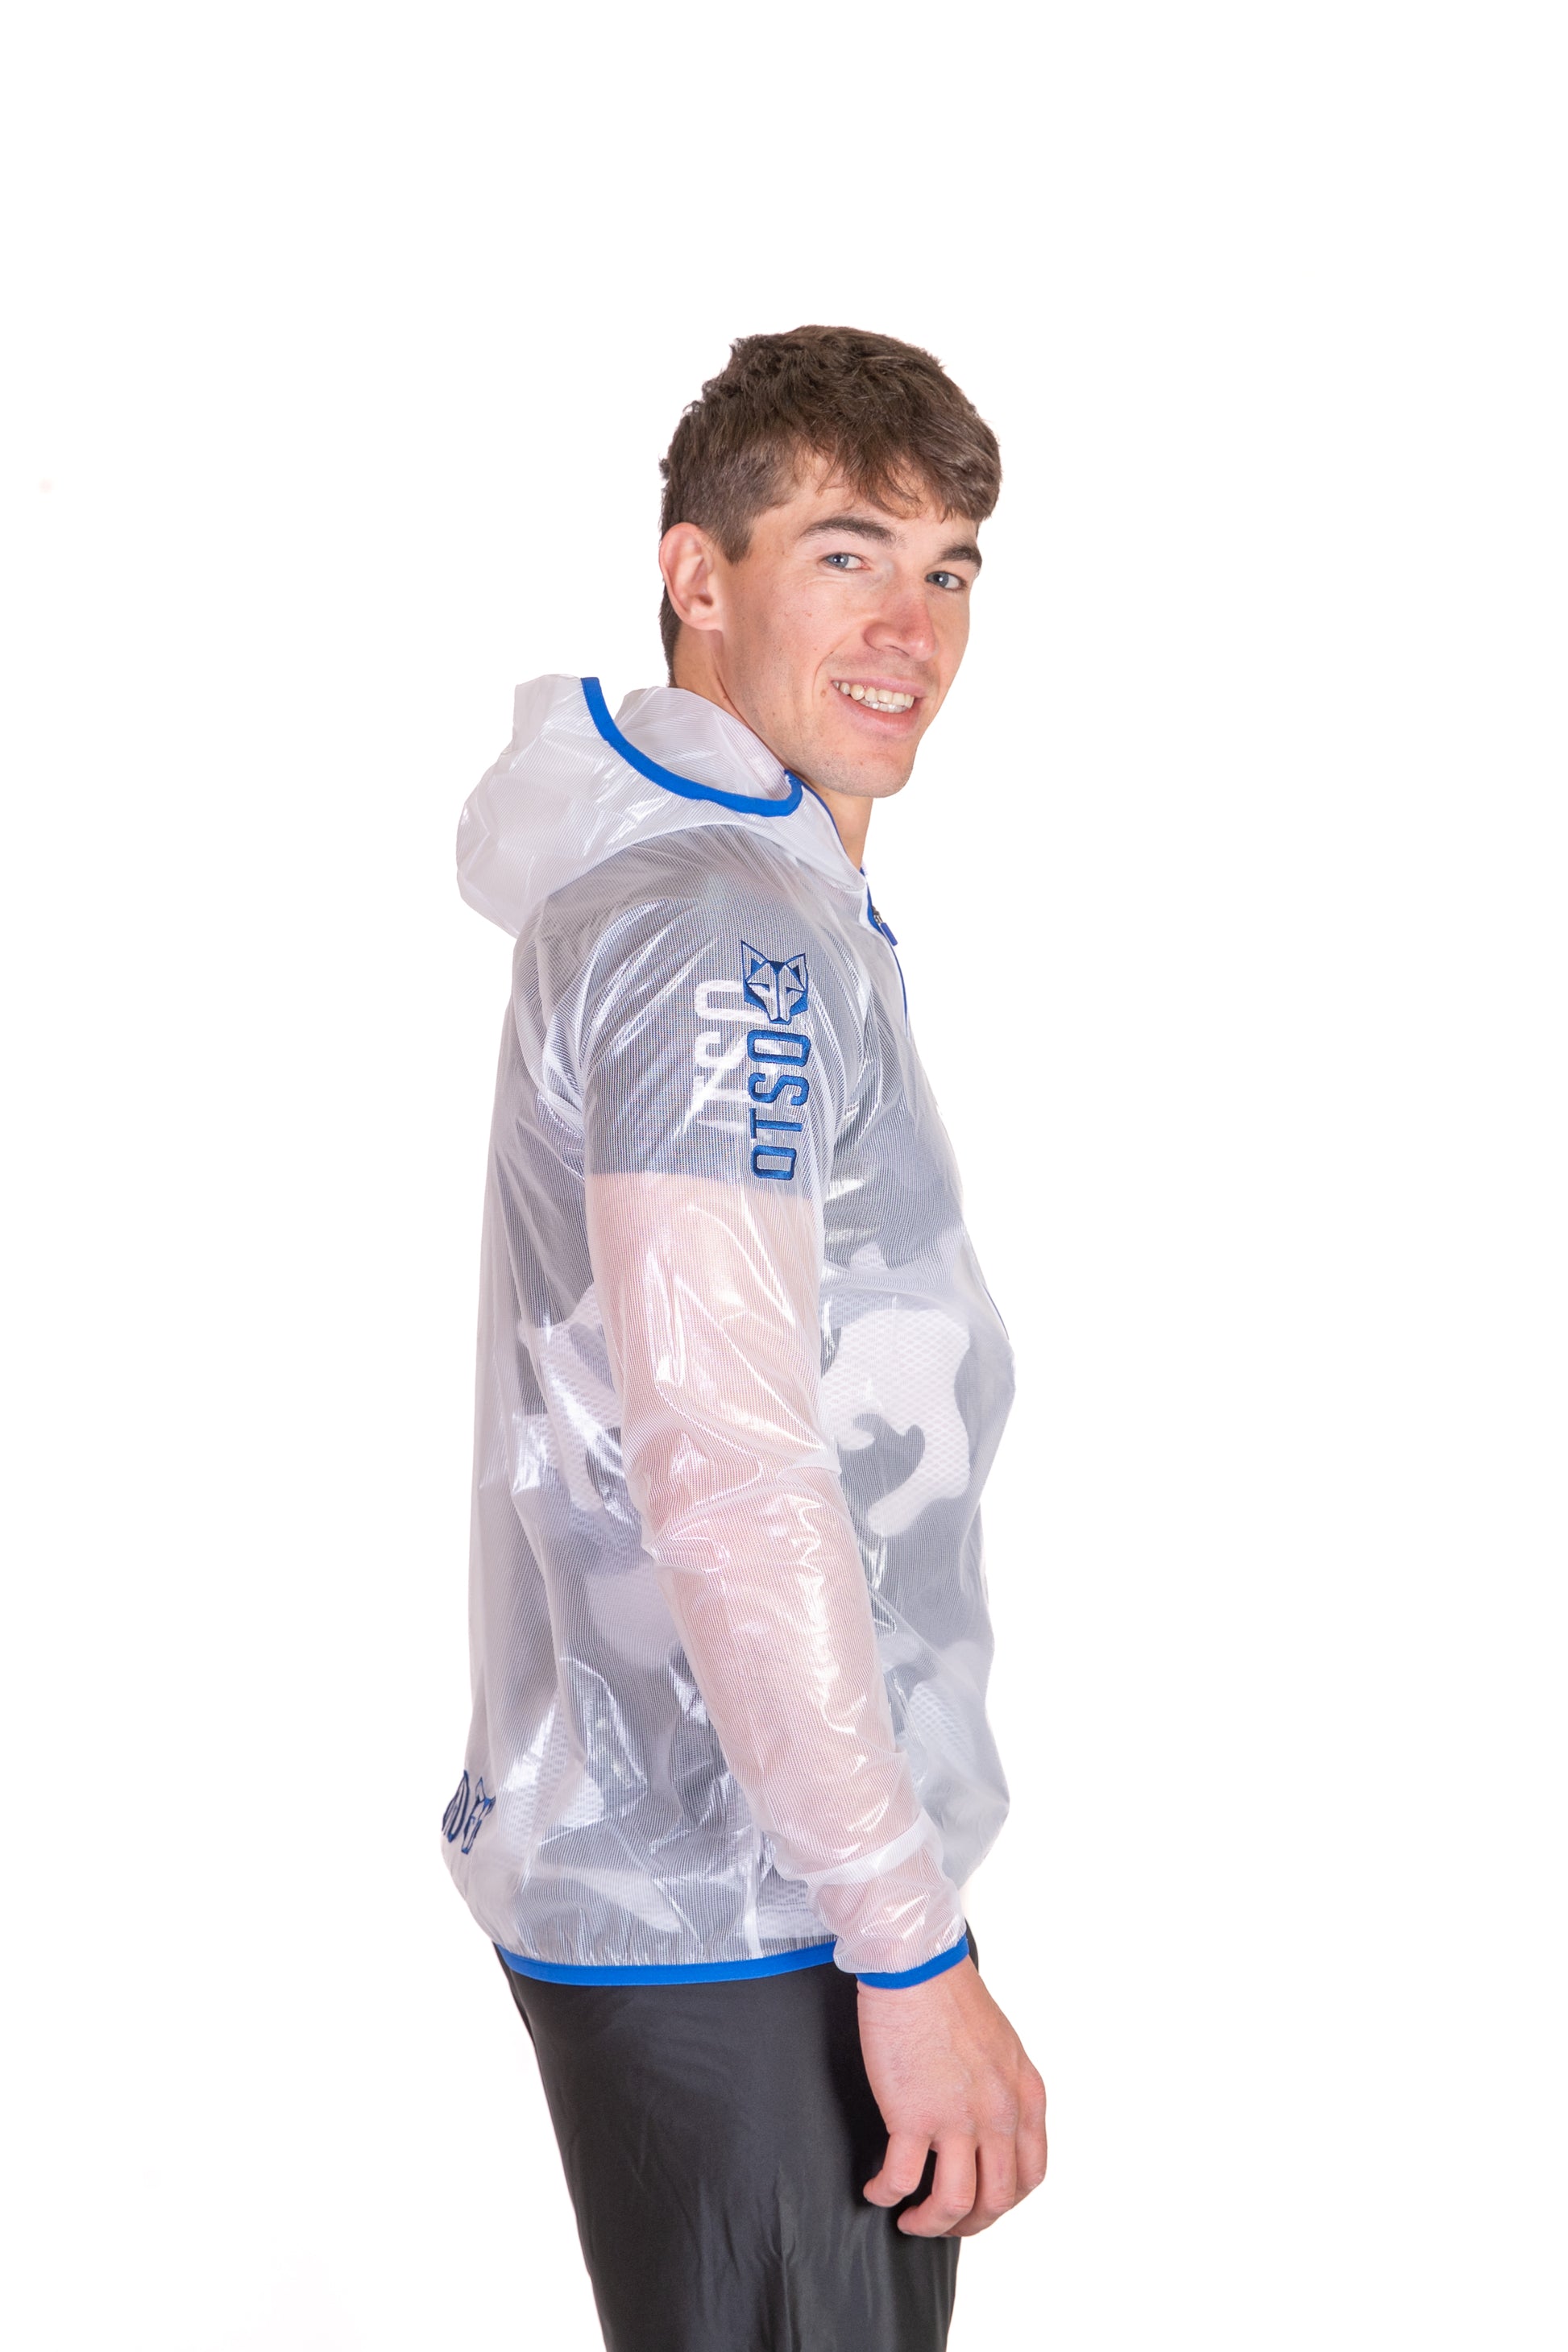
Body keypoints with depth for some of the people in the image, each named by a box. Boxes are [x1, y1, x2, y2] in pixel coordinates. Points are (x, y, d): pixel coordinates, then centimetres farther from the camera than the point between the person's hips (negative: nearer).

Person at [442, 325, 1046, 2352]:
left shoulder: (642, 885, 14)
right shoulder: (732, 926, -18)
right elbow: (720, 1465, -26)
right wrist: (915, 1948, -23)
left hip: (655, 1862, 10)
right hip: (735, 1924, -10)